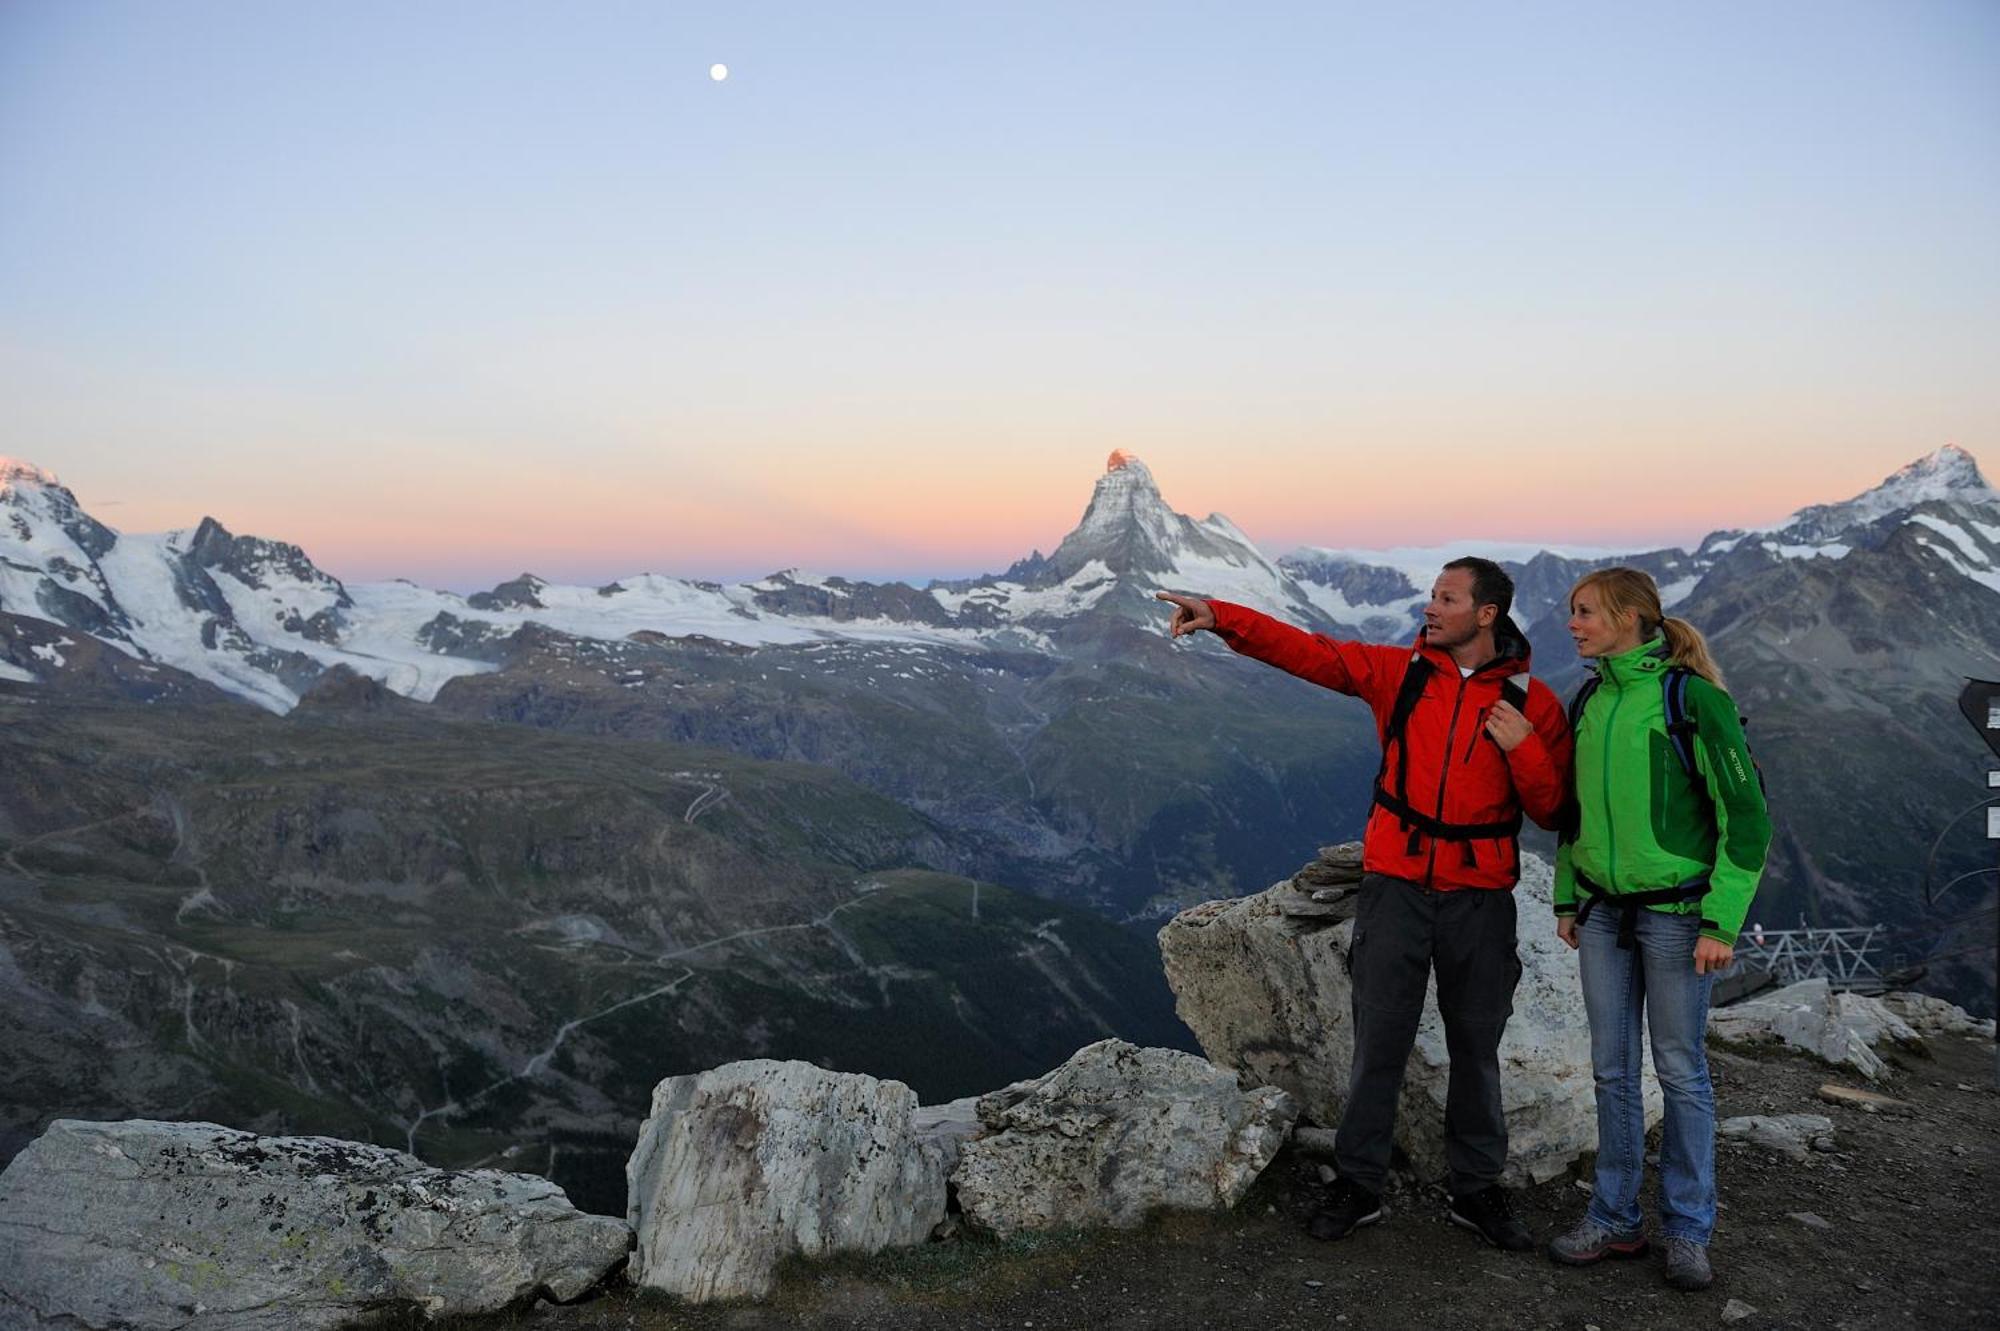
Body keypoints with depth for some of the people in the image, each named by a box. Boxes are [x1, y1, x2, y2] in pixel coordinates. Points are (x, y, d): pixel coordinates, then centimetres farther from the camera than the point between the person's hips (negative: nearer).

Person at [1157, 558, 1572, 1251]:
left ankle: (1477, 1189, 28)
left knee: (1477, 1046, 12)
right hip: (1397, 883, 0)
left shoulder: (1532, 701, -2)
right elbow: (1306, 650, -6)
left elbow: (1552, 810, -1)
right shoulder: (1398, 670, 1)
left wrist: (1523, 748, -19)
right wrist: (1222, 617, -18)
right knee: (1379, 1039, 5)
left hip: (1479, 895, 0)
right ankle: (1358, 1183, 19)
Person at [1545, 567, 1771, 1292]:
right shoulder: (1590, 700, 7)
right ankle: (1615, 1220, 23)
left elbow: (1746, 815, -12)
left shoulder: (1692, 698, -13)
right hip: (1603, 911, 6)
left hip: (1675, 912, -6)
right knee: (1612, 1069, 11)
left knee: (1681, 1071, 6)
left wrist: (1722, 921, -15)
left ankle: (1688, 1230, 21)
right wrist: (1566, 898, 16)